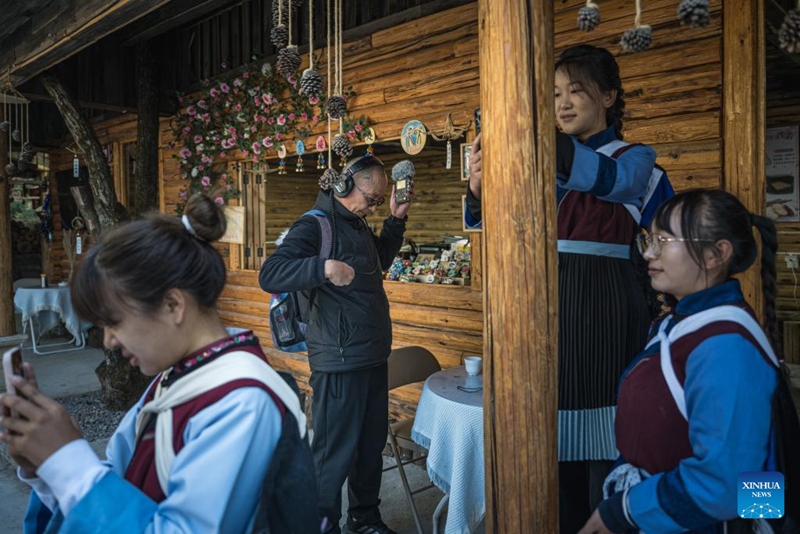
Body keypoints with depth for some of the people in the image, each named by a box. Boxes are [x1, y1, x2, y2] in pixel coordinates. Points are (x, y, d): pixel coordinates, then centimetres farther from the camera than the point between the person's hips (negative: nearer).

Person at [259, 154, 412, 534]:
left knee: (372, 444, 20)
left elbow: (381, 261, 30)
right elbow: (269, 276, -24)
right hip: (339, 363, -9)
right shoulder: (315, 225, -14)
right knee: (335, 453, 1)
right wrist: (323, 267, -38)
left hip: (373, 357, 9)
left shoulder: (356, 224, 14)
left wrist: (396, 220, 17)